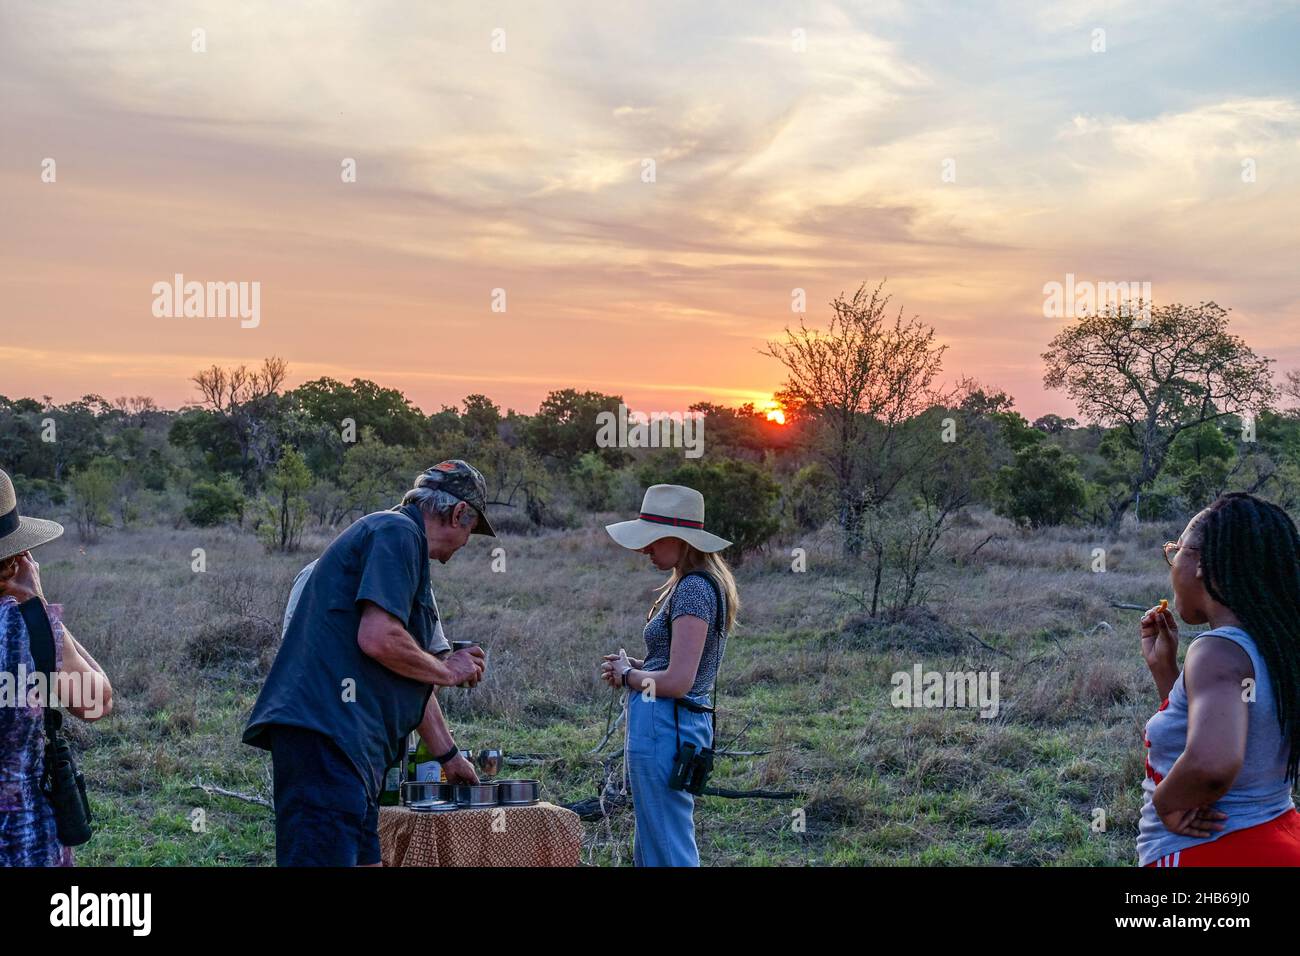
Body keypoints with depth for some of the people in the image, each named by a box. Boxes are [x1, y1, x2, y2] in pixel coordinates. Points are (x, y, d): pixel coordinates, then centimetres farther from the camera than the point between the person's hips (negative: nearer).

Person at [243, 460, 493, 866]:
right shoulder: (396, 532, -5)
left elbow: (412, 680, 33)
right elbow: (378, 639, -18)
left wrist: (449, 756, 39)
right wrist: (449, 671, -1)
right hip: (324, 732, -11)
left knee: (363, 858, 11)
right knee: (323, 857, -17)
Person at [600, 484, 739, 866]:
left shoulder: (693, 589, -17)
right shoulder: (700, 583, 15)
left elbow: (678, 681, -22)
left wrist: (628, 675, -5)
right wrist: (636, 666, 8)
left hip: (664, 726, -11)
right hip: (672, 724, 11)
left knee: (667, 852, -4)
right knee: (650, 849, 19)